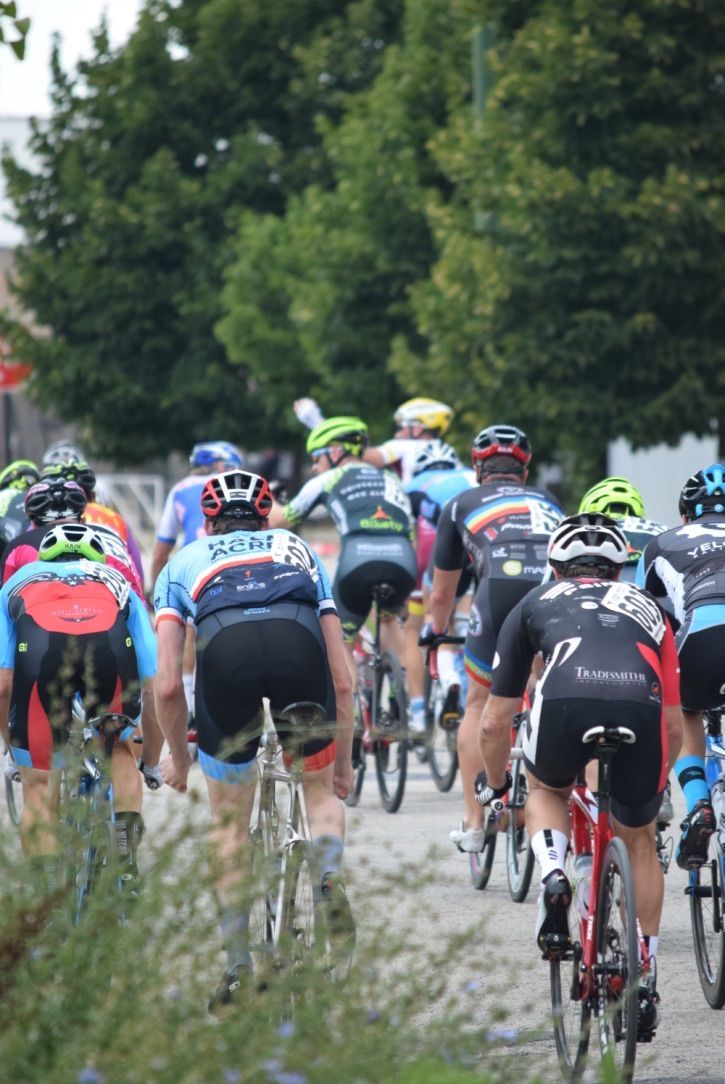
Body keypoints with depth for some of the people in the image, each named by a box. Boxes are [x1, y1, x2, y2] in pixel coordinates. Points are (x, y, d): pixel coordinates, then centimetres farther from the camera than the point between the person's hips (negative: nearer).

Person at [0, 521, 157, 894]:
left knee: (38, 788, 15)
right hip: (110, 642, 1)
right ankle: (127, 853, 16)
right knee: (120, 748, 31)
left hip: (40, 646, -1)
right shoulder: (116, 584, 41)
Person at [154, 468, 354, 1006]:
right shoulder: (299, 552, 38)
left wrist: (178, 757, 41)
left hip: (225, 648, -1)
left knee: (230, 821, 19)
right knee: (321, 787, 26)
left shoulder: (185, 562, 35)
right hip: (299, 640, 1)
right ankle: (330, 875, -4)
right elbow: (342, 681, 35)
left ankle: (239, 966, 14)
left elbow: (168, 686, 25)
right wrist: (343, 761, 47)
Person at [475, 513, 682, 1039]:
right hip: (641, 708, 1)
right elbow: (675, 726, 37)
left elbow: (495, 724, 37)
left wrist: (494, 788, 55)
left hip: (565, 701, -1)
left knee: (547, 791, 34)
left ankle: (552, 873, 5)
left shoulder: (536, 603, 34)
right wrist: (655, 786, 56)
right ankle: (646, 981, 24)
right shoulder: (647, 607, 37)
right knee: (640, 840, 27)